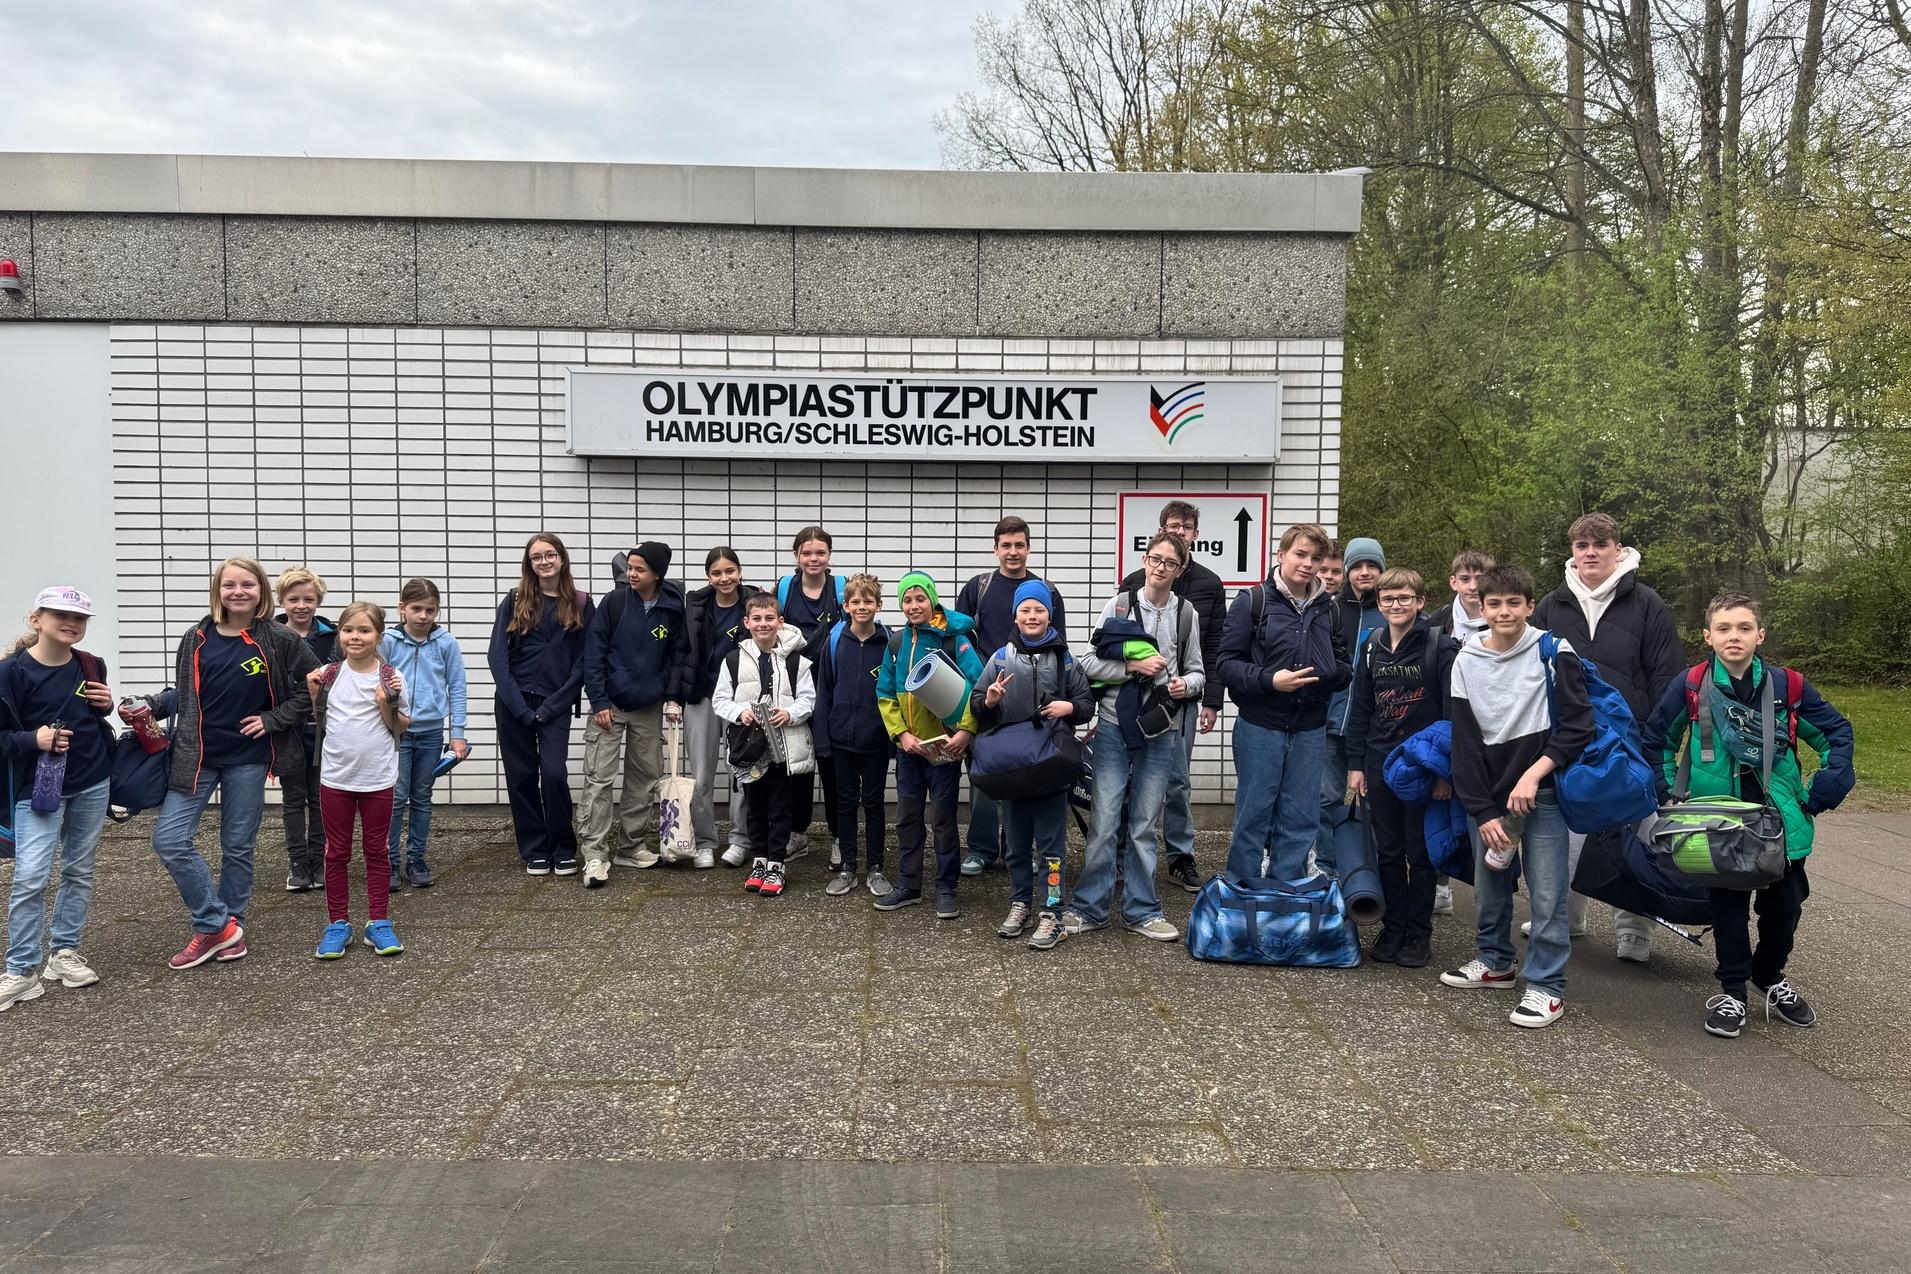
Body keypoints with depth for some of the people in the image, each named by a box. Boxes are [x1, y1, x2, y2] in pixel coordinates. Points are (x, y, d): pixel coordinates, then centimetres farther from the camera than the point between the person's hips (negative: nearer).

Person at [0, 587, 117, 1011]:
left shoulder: (91, 666, 2)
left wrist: (106, 705, -3)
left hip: (92, 784, 5)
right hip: (37, 786, -4)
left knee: (79, 871, 11)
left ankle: (65, 951, 23)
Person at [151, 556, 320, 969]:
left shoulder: (279, 639, -5)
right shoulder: (197, 639, 2)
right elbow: (183, 695, 11)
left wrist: (273, 719, -7)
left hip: (248, 757, -2)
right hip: (196, 755, 2)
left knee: (237, 846, 8)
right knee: (169, 838, -7)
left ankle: (228, 925, 25)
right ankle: (218, 925, 3)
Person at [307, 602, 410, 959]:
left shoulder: (391, 678, -5)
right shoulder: (328, 675, 1)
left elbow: (402, 727, 1)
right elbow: (320, 722, 11)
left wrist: (386, 704, -16)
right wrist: (315, 695, -4)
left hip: (378, 778, -2)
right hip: (336, 777, 2)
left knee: (377, 851, 9)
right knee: (337, 852, 9)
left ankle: (378, 923, 17)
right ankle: (337, 924, 19)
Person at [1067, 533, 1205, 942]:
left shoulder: (1186, 613, 6)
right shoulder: (1119, 605, 0)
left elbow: (1197, 671, 12)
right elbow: (1089, 663, -2)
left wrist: (1186, 684, -10)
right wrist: (1133, 666, -14)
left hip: (1161, 731, 2)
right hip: (1114, 726, -2)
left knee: (1144, 824, 9)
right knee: (1104, 821, -1)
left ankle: (1141, 910, 20)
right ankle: (1088, 907, 11)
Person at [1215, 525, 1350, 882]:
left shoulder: (1328, 609, 11)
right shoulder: (1254, 601, -3)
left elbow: (1343, 667, 16)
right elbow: (1228, 663, -7)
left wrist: (1335, 673, -8)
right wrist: (1269, 680, -21)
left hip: (1310, 729, 4)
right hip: (1261, 726, -4)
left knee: (1301, 820, 9)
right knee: (1254, 815, 3)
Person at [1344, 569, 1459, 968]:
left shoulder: (1441, 647, -7)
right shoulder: (1371, 647, 7)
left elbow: (1453, 711, -9)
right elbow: (1360, 709, 12)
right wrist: (1355, 763, 8)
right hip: (1380, 765, 4)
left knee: (1420, 854, 5)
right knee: (1388, 852, 10)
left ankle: (1419, 934, 16)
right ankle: (1393, 928, 21)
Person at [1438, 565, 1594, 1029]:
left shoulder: (1554, 654, -5)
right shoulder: (1466, 663, 3)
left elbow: (1578, 727, -8)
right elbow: (1464, 745, 2)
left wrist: (1534, 773, -17)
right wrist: (1482, 812, -4)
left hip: (1541, 793, -4)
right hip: (1486, 798, 4)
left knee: (1546, 891, -4)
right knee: (1488, 887, 15)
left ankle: (1547, 985, 8)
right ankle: (1496, 961, 35)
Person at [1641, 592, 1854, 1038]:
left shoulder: (1787, 686, -3)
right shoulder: (1691, 686, -7)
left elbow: (1837, 732, 7)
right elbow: (1656, 738, 5)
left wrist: (1825, 790, -3)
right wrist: (1668, 792, 2)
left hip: (1781, 819, 2)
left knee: (1785, 904, 11)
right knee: (1729, 906, 5)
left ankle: (1769, 976, 36)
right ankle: (1732, 990, 21)